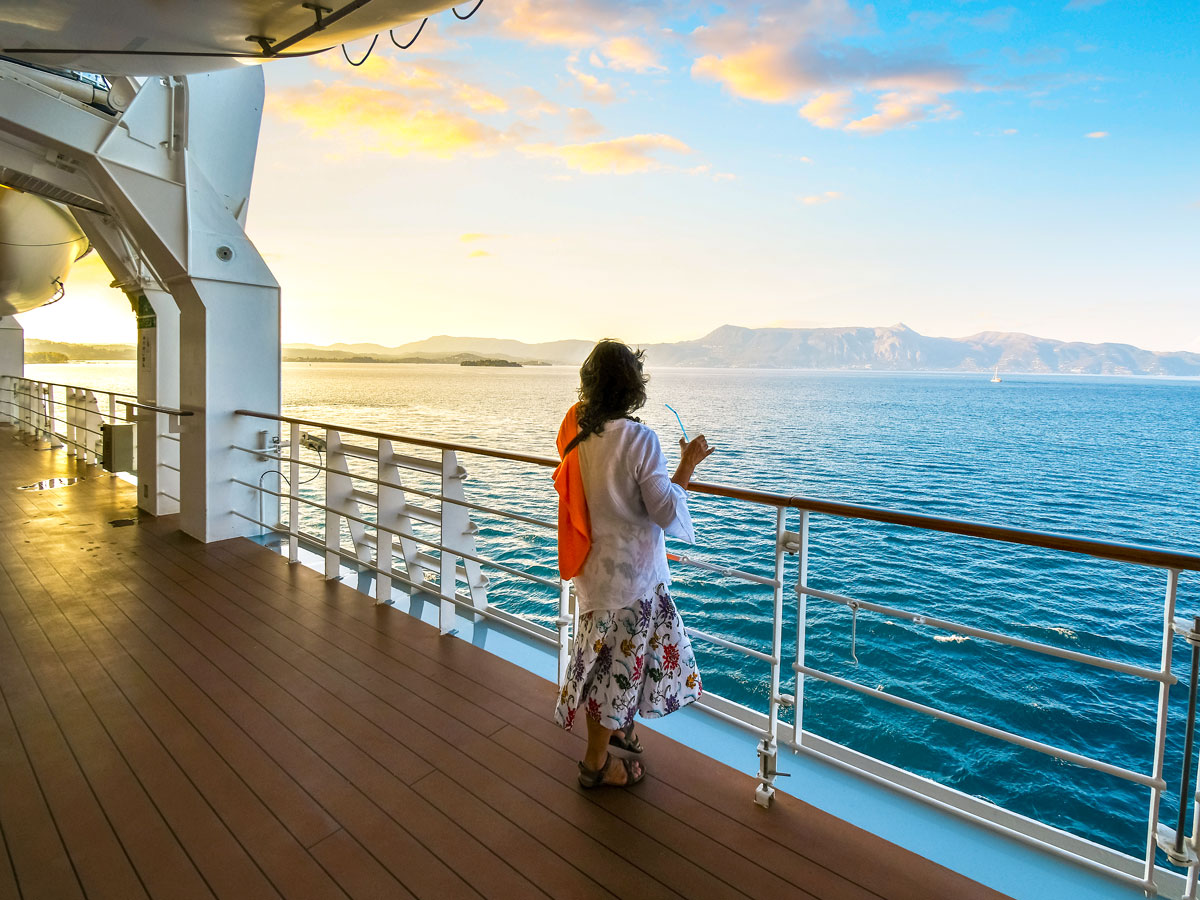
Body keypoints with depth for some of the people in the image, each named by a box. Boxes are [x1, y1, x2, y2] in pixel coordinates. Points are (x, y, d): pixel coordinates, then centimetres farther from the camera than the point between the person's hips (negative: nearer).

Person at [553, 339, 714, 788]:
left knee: (605, 656, 25)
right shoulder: (639, 439, -21)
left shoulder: (577, 433, -1)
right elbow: (667, 512, -20)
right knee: (619, 662, 9)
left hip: (594, 564, 7)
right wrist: (687, 465, -9)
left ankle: (610, 728, 45)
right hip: (631, 571, -7)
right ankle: (596, 762, 26)